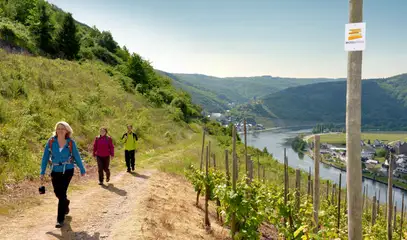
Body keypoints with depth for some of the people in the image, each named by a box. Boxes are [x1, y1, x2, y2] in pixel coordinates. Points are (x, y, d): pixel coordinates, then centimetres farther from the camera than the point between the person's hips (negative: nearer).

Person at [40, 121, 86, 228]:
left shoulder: (71, 142, -8)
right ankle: (65, 203, 50)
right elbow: (45, 157, -1)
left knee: (62, 193, -8)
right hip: (55, 171, 3)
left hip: (67, 171, -3)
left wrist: (82, 170, 9)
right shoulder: (51, 141, -6)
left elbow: (77, 156, 1)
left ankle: (60, 219, 1)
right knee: (57, 192, 14)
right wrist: (42, 172, -1)